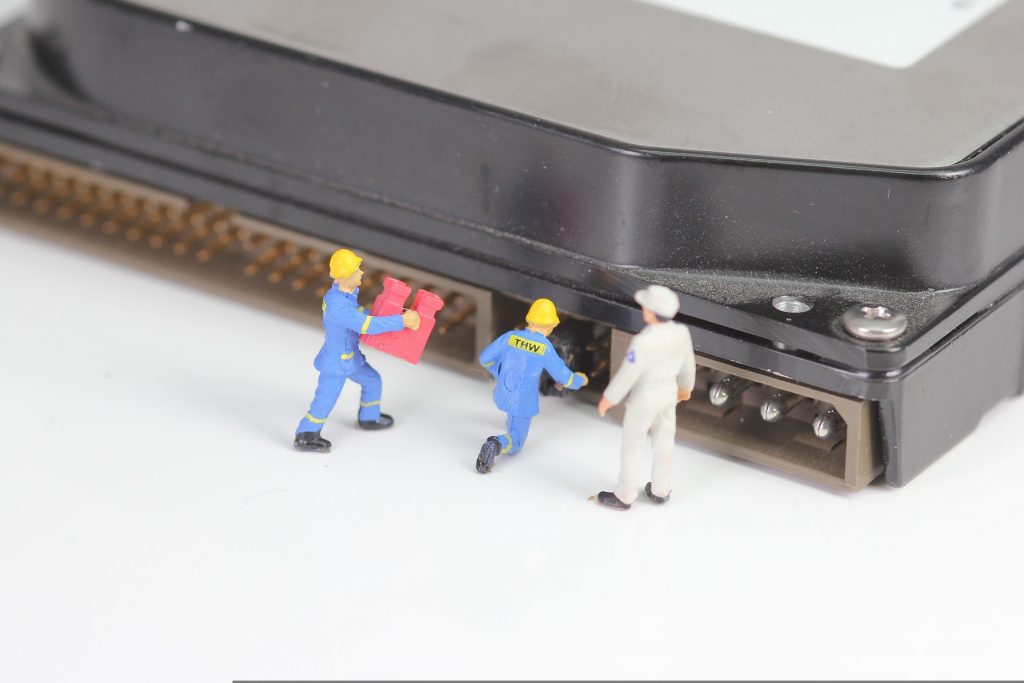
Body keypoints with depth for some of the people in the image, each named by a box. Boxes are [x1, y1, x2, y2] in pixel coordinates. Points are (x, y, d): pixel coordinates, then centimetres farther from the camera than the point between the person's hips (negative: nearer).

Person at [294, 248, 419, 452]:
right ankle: (304, 437, 28)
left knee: (372, 381, 25)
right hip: (336, 362, -9)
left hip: (350, 356, 9)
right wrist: (402, 321, -33)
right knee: (325, 401, 9)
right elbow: (368, 325, -38)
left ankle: (369, 418, 47)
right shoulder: (336, 306, -39)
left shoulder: (344, 291, -10)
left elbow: (360, 315, 6)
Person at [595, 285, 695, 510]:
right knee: (663, 442, 22)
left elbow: (627, 374, -26)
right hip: (668, 392, 6)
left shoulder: (644, 342, -35)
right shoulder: (681, 333, -15)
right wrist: (686, 386, 21)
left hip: (644, 398, -6)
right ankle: (660, 490, 39)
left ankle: (624, 496, 28)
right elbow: (688, 364, 2)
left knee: (631, 445, 13)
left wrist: (608, 399, -11)